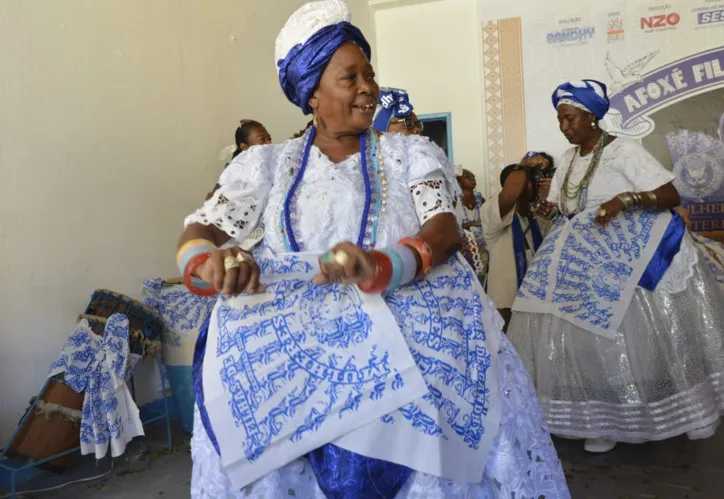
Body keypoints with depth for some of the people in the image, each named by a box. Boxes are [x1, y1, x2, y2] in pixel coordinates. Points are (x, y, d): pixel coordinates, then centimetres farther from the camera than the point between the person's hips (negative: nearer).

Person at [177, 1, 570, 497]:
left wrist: (382, 265, -26)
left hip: (407, 327, 0)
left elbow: (445, 228, -5)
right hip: (291, 340, 1)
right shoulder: (268, 163, 12)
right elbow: (196, 234, 5)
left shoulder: (410, 152, 10)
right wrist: (211, 264, -20)